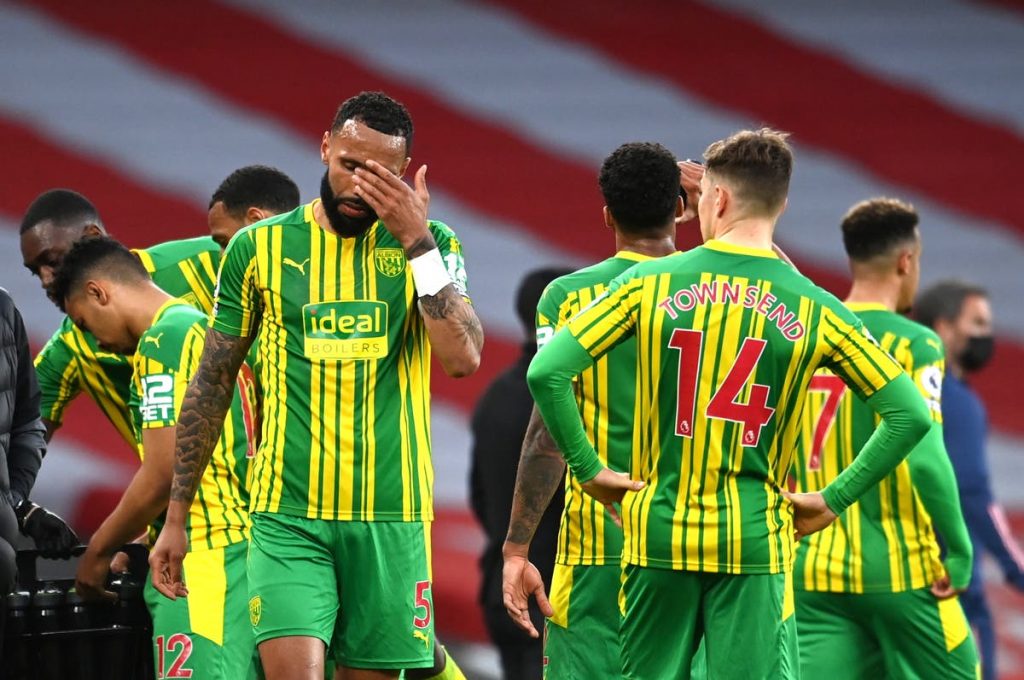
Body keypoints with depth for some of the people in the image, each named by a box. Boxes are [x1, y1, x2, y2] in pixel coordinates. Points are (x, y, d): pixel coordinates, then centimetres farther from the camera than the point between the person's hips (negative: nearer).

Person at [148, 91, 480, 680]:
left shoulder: (431, 246, 5)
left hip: (390, 517, 1)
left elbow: (464, 358, -11)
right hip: (287, 516, -1)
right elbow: (212, 384, 10)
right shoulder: (259, 247, 4)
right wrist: (176, 517, 10)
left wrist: (418, 241, -14)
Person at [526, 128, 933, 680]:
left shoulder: (649, 285, -1)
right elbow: (910, 415, -1)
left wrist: (588, 469, 2)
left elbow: (546, 373, -7)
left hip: (658, 534, 1)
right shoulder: (814, 310, 0)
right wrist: (834, 499, 5)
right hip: (757, 545, -1)